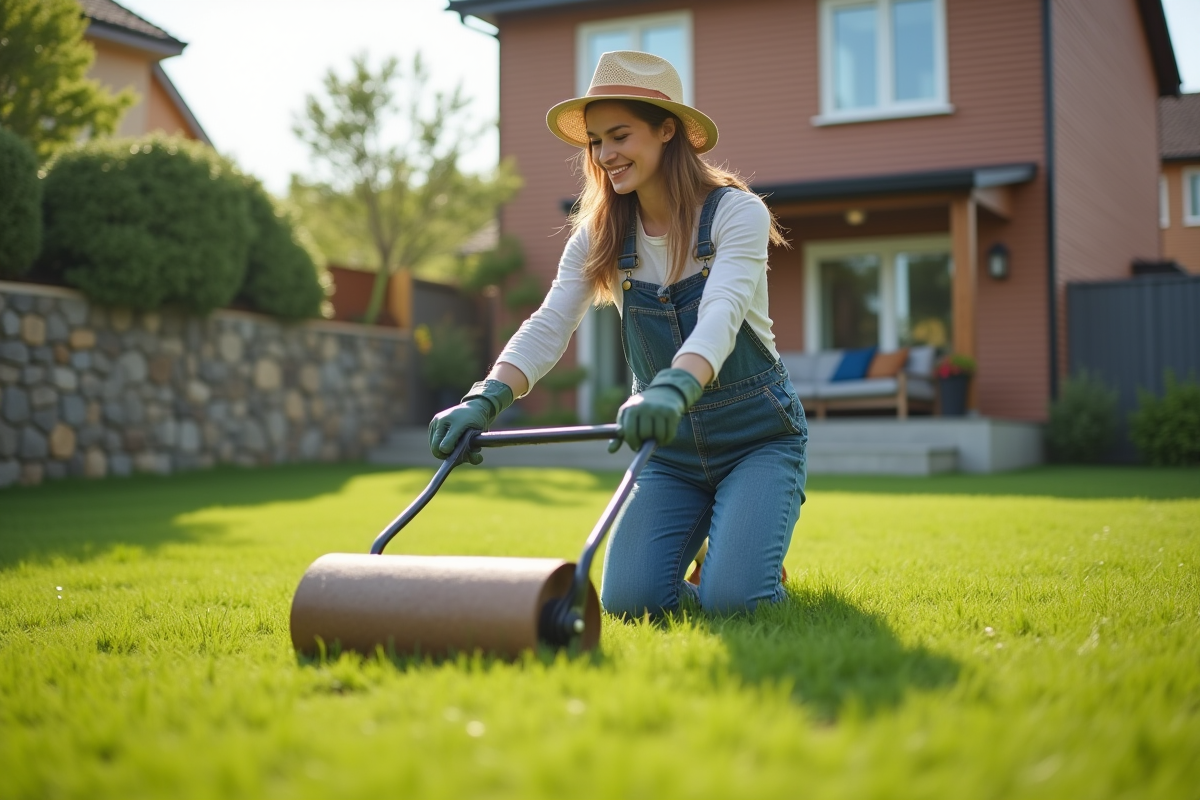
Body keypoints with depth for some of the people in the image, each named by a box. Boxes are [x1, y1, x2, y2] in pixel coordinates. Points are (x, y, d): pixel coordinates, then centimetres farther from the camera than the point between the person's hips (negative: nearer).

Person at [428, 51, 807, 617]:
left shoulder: (736, 213, -16)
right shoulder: (599, 236, -3)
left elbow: (721, 315, -34)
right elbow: (548, 327, -15)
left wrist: (674, 389, -55)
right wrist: (486, 399, -34)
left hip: (756, 436, -4)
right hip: (670, 445, 4)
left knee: (731, 601, -23)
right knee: (628, 600, -13)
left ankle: (756, 552, 14)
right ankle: (711, 538, 20)